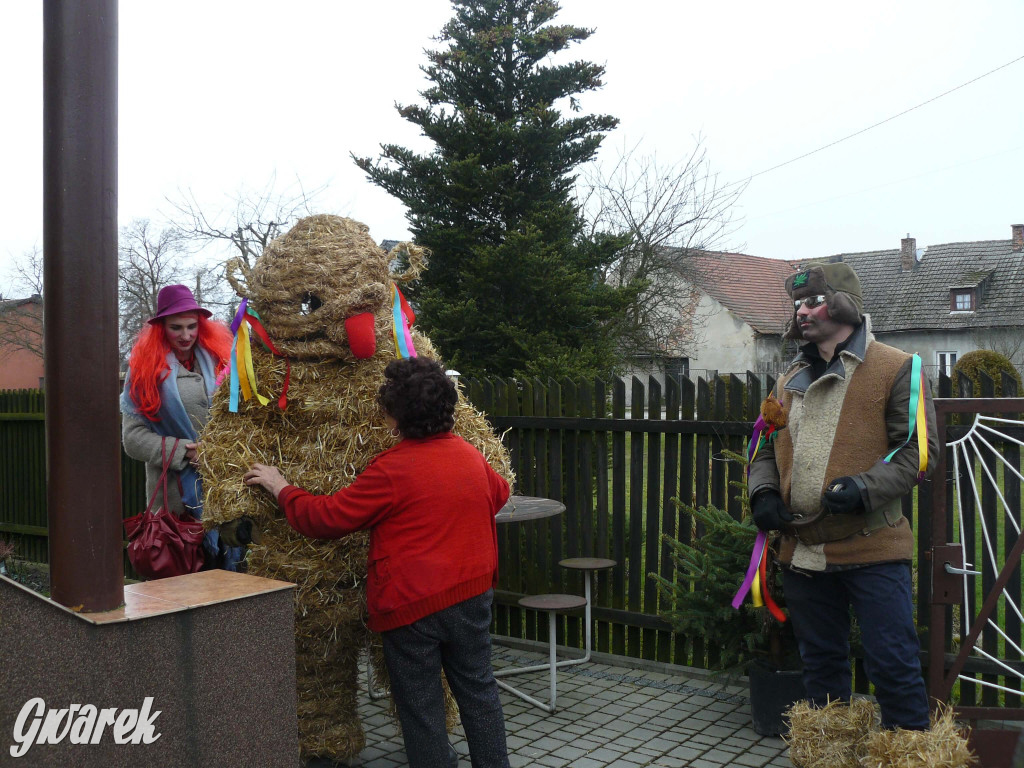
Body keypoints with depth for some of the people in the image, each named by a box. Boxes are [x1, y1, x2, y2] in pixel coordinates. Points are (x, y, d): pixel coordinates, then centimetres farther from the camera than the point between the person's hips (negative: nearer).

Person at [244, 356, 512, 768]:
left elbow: (326, 518, -14)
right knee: (477, 688, 18)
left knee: (421, 705, 9)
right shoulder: (471, 455, 0)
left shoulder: (392, 469, -19)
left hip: (413, 604, -6)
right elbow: (499, 493, 22)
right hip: (472, 592, 6)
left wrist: (280, 488, 0)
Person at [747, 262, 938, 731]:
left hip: (871, 548, -6)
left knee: (892, 664, -3)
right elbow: (768, 447, 20)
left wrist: (865, 487, -23)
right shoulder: (792, 379, 15)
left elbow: (918, 448, -9)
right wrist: (763, 491, 1)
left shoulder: (896, 369, -4)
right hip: (802, 549, 6)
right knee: (820, 660, 18)